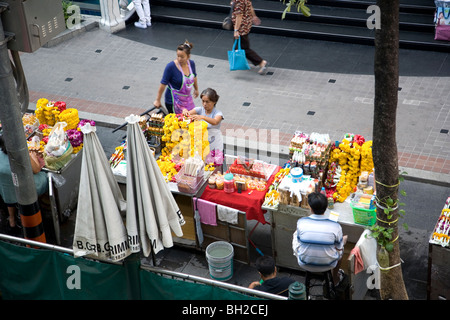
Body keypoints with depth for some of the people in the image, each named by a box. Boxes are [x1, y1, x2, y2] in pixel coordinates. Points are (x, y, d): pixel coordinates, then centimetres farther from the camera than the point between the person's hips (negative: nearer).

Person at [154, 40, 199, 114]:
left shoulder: (191, 64, -4)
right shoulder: (171, 66, -20)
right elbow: (163, 84, -14)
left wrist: (196, 89, 31)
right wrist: (158, 100, -10)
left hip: (188, 99, 6)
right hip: (173, 101, -6)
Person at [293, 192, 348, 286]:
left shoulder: (301, 222, -18)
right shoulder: (335, 226, -19)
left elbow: (299, 241, 0)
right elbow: (339, 249, -5)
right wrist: (344, 240, 18)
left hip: (305, 265, 0)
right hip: (328, 265, 0)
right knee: (344, 239, 29)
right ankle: (335, 278, 46)